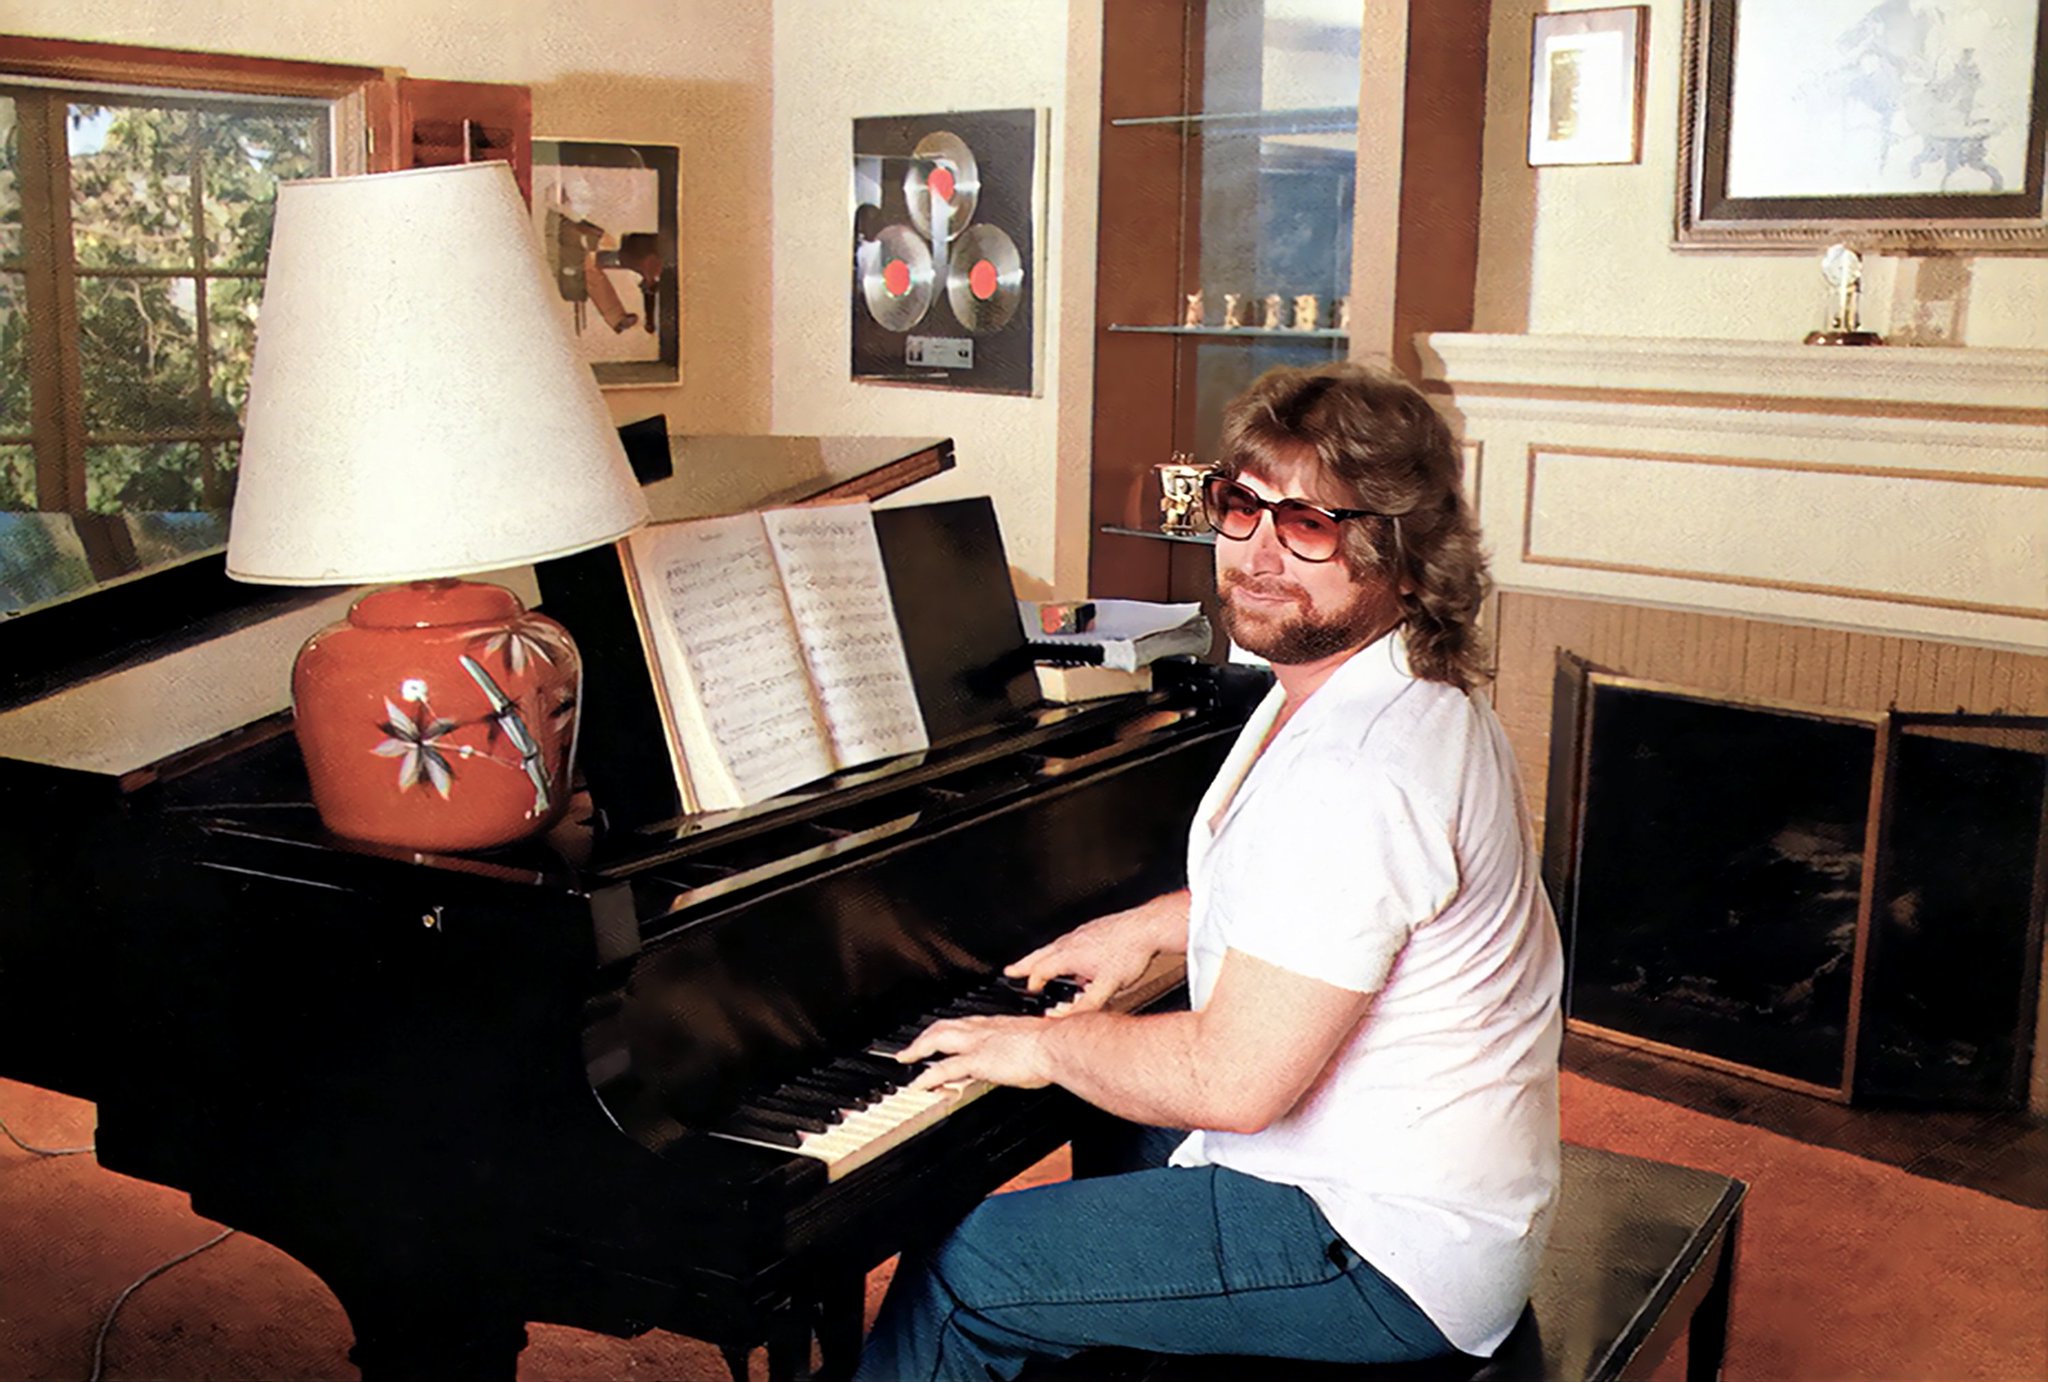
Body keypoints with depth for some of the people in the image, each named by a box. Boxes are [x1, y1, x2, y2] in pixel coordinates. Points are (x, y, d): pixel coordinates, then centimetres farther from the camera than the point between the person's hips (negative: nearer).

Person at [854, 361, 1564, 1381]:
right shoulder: (1368, 689, 4)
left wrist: (1046, 1045, -14)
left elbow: (1233, 1080, -29)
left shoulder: (1357, 772, -30)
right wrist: (1152, 926, 16)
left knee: (960, 1272, -6)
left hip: (1391, 1258, -10)